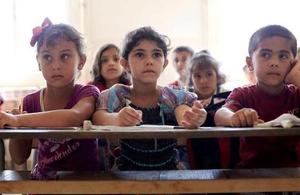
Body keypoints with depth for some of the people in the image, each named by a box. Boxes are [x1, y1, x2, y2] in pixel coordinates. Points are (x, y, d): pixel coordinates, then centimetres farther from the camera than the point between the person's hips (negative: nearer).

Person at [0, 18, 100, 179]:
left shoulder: (87, 93, -5)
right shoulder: (31, 101, 3)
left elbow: (74, 117, -29)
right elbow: (19, 158, 6)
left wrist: (19, 120, -34)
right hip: (43, 178, 3)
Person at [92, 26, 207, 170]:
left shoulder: (174, 97, 1)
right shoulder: (116, 96, 0)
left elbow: (184, 119, -17)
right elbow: (98, 117, -16)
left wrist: (192, 119, -42)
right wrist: (117, 119, -39)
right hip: (127, 171, -4)